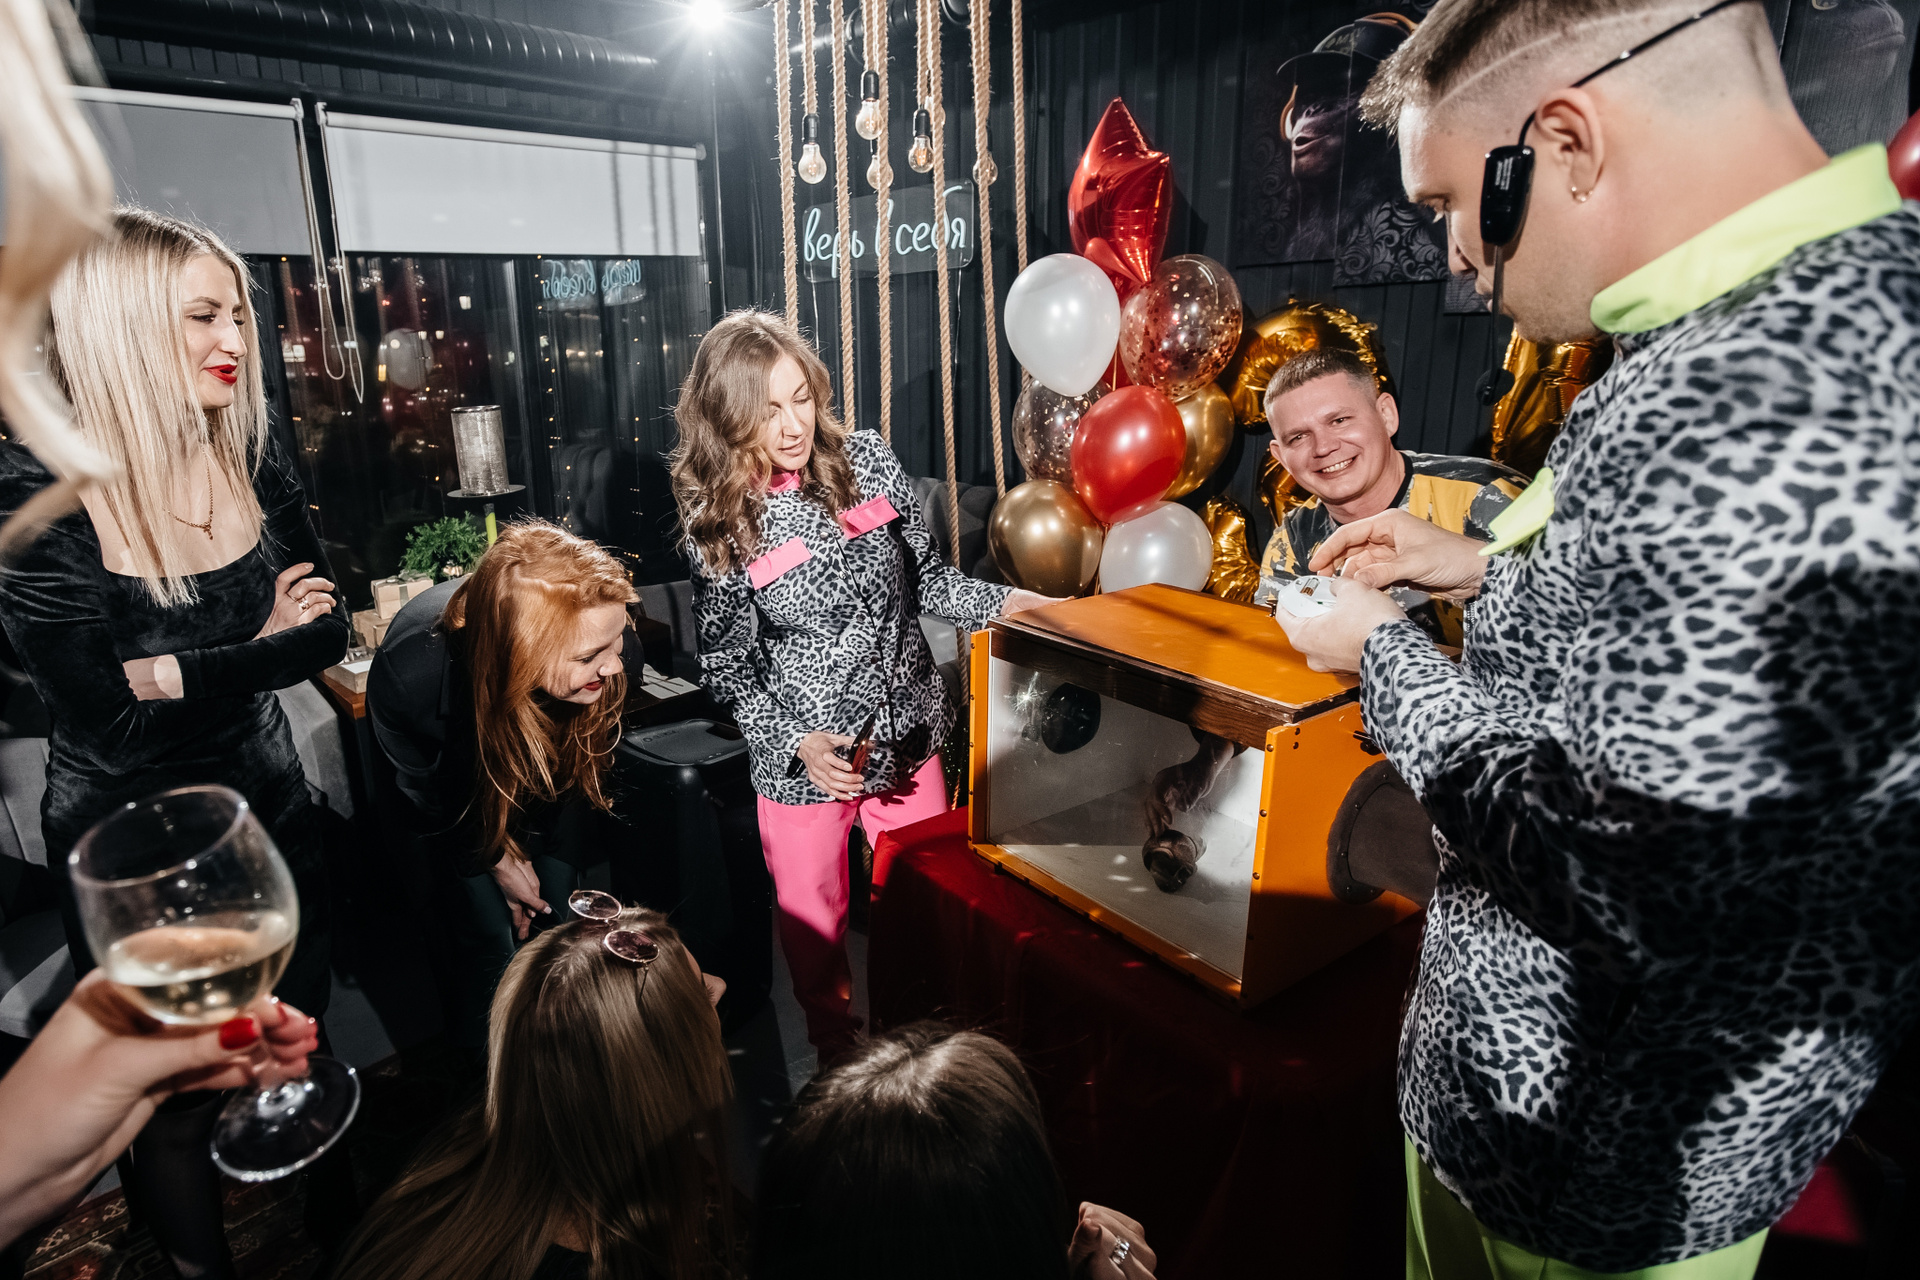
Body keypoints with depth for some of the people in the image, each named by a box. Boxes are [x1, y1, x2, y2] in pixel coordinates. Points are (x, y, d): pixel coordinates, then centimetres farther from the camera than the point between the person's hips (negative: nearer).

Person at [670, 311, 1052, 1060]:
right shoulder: (717, 524, -11)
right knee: (813, 916, 15)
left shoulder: (867, 460, -6)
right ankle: (836, 1051, 43)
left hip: (906, 733, 3)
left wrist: (1004, 603, -12)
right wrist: (798, 741, -20)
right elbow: (729, 664, -7)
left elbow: (924, 577, 4)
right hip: (803, 759, -2)